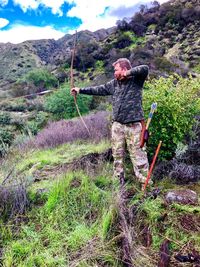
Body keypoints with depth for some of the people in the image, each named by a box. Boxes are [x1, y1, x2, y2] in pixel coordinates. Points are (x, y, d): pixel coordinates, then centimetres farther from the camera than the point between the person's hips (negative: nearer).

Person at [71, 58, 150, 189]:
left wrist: (128, 73, -14)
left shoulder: (136, 80, -1)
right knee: (117, 155, 11)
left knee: (139, 156, -2)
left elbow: (145, 69, -17)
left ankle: (145, 184, 9)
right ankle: (119, 181, 26)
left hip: (134, 126, -5)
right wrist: (81, 90, 18)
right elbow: (98, 89, 17)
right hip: (117, 125, 5)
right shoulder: (114, 83, 12)